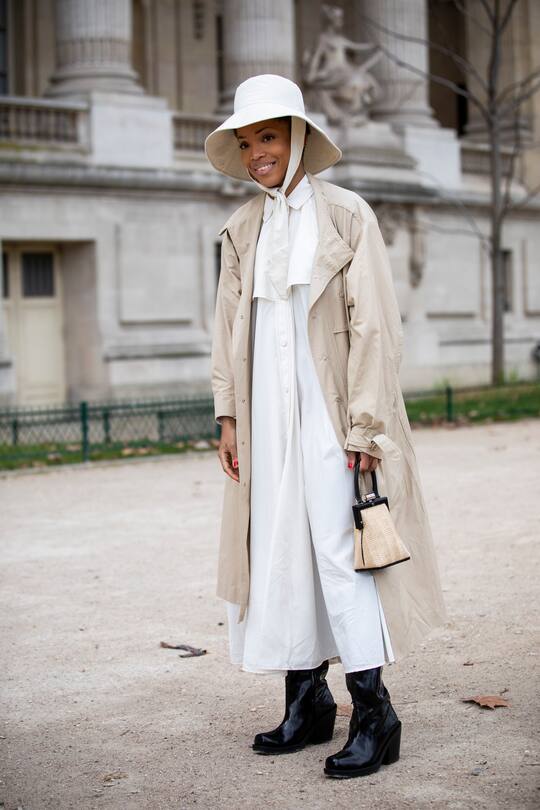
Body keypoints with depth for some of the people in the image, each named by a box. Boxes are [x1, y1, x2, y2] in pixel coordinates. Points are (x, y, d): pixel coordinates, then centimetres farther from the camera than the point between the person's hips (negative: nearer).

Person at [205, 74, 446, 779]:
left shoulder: (346, 215, -2)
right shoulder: (242, 230, 12)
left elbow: (374, 324, -7)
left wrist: (364, 425, -12)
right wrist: (228, 416, 8)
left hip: (330, 414, -5)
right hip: (269, 416, 5)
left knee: (340, 550, -9)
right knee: (279, 550, 5)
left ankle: (374, 715, -1)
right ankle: (306, 702, 16)